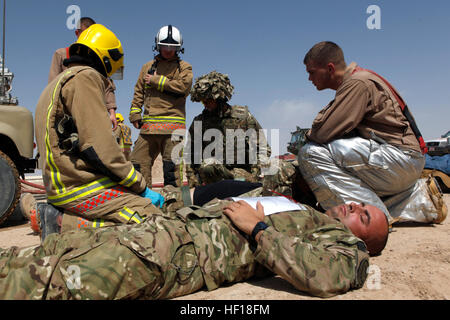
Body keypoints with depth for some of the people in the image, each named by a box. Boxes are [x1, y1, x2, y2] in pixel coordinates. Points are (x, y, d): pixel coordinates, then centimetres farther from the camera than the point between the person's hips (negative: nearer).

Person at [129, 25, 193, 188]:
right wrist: (135, 113, 8)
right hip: (149, 124, 4)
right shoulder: (148, 66, 21)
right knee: (138, 161, 1)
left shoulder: (184, 67, 10)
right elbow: (139, 92, 21)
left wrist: (157, 81, -4)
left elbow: (184, 85, -10)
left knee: (171, 165, -4)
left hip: (173, 122, -4)